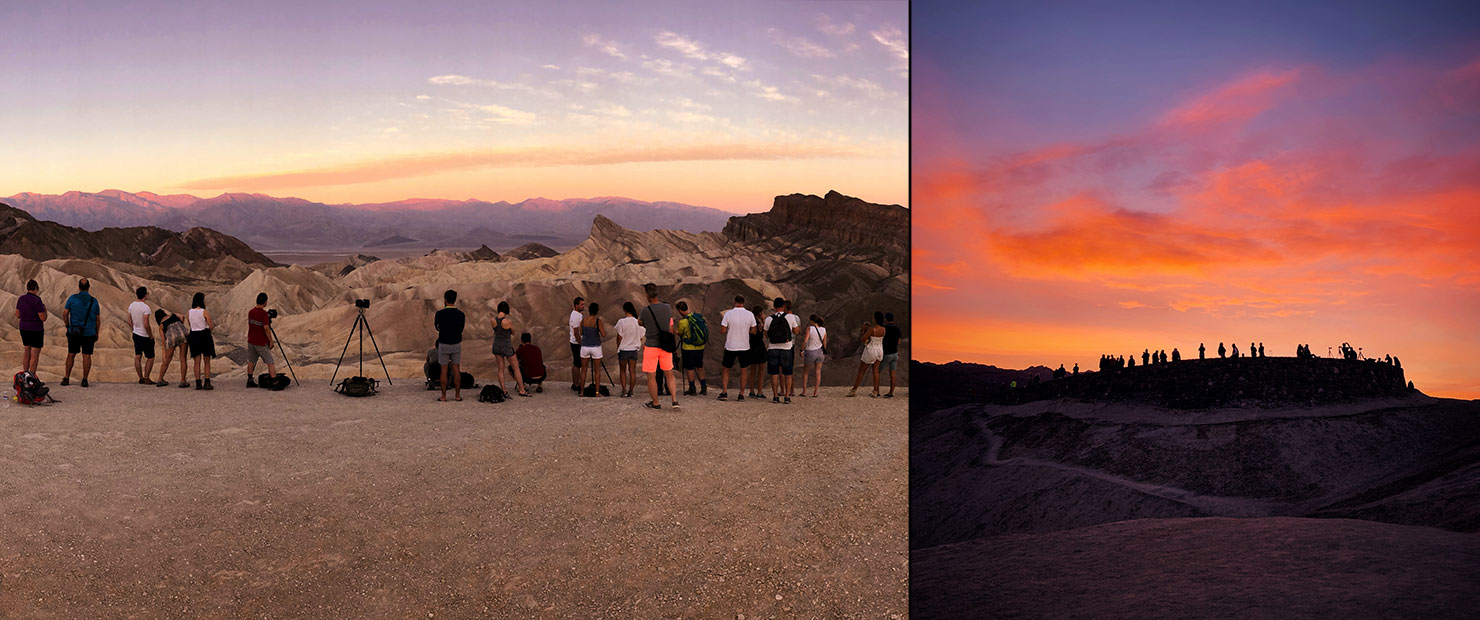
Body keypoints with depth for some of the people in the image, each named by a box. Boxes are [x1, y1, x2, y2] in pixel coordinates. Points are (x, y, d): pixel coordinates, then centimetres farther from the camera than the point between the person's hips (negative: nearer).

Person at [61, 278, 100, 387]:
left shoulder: (72, 298, -3)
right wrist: (97, 333, 13)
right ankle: (84, 380, 0)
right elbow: (97, 319, 3)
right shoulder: (94, 301, -1)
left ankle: (66, 378, 12)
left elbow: (65, 314, -3)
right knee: (87, 356, 2)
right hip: (89, 332, 0)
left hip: (74, 332, 1)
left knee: (71, 355, 12)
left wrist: (68, 327, 9)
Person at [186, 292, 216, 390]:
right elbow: (211, 327, -9)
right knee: (207, 362, 6)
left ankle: (198, 383, 6)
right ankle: (207, 383, 0)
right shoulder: (205, 312, -11)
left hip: (194, 336, 3)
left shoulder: (189, 313, 2)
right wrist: (214, 323, 13)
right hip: (204, 335, -3)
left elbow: (190, 326, 9)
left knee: (197, 362, 9)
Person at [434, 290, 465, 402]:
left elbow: (437, 327, 3)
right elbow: (460, 330, 6)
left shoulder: (440, 314, -13)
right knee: (456, 370, 8)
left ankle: (443, 396, 7)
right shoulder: (461, 315, -5)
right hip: (456, 344, 2)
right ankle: (457, 395, 11)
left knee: (444, 370, 4)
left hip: (444, 345, -2)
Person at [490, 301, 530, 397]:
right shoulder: (508, 321, -22)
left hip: (496, 346, 4)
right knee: (516, 368, 10)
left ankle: (503, 390, 12)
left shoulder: (493, 320, -9)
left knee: (501, 369, 13)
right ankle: (522, 390, 15)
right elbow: (513, 333, -4)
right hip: (507, 347, -4)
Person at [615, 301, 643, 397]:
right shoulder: (638, 322, -4)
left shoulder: (621, 322, -14)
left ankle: (624, 390, 1)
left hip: (623, 349, -3)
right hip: (634, 349, 3)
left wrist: (618, 347, 5)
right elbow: (641, 337, 2)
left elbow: (619, 337, -10)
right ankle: (631, 391, 9)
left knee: (622, 371, 10)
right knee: (632, 371, 9)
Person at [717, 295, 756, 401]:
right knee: (744, 370, 12)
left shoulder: (728, 313, -10)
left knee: (725, 369, 13)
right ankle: (741, 394, 11)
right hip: (744, 347, 1)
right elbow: (753, 331, 3)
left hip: (730, 346, -1)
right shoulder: (750, 315, -4)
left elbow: (722, 331, -9)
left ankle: (724, 392, 5)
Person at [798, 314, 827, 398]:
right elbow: (824, 343, 5)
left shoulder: (809, 328, -16)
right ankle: (815, 392, 7)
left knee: (805, 372, 14)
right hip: (820, 352, 3)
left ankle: (804, 391, 14)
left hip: (810, 352, -3)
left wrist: (801, 350, -10)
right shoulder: (824, 330, -4)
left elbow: (805, 341, -21)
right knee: (818, 372, 10)